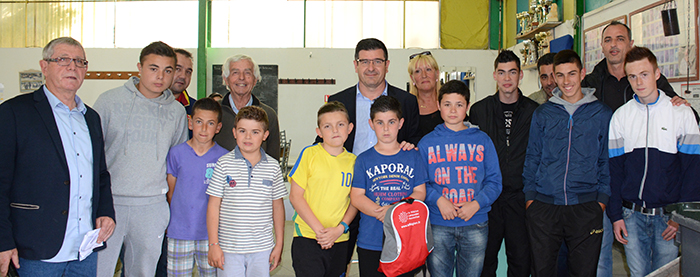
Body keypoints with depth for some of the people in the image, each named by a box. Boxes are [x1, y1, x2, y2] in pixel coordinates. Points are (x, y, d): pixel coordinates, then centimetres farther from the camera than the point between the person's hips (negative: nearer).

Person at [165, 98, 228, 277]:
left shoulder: (223, 157, -2)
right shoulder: (176, 153, -1)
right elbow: (170, 192, 8)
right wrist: (173, 220, 6)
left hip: (211, 233, 0)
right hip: (179, 233, 0)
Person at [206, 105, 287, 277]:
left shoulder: (273, 167, 2)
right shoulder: (224, 164, -3)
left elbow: (278, 206, 8)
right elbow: (214, 206, -2)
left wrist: (279, 244, 7)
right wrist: (213, 244, -4)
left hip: (262, 248, 2)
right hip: (228, 248, -1)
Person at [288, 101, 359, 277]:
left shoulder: (353, 161, 6)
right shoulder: (309, 154, -3)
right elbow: (295, 196, -5)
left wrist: (340, 229, -9)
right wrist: (319, 229, -10)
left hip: (339, 241, 3)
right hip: (307, 238, -3)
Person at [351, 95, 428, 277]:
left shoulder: (413, 156, 7)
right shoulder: (364, 160, 4)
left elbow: (420, 193, 2)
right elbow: (356, 197, -3)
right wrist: (382, 213, -17)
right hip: (370, 243, 0)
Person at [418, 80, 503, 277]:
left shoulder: (482, 140, 6)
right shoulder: (427, 142, 5)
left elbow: (494, 181, 3)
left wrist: (476, 204, -12)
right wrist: (438, 199, -14)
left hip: (475, 224, 1)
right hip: (438, 225, 0)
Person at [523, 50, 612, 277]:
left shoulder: (601, 114, 6)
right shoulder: (542, 114, 8)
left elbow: (606, 160, 8)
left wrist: (602, 199, 0)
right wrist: (529, 196, 4)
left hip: (585, 207, -1)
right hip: (543, 205, 1)